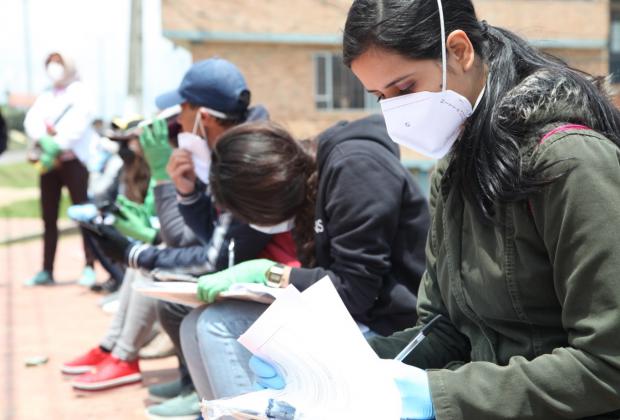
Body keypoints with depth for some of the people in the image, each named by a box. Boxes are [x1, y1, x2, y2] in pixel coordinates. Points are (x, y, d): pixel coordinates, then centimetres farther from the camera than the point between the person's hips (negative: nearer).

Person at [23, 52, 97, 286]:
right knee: (49, 218, 7)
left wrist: (56, 147, -22)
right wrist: (43, 139, -19)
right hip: (48, 161, 6)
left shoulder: (79, 93, 2)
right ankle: (47, 271, 11)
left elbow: (77, 124, -13)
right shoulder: (45, 97, 18)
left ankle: (90, 267, -6)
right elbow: (31, 120, 2)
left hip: (73, 160, -6)